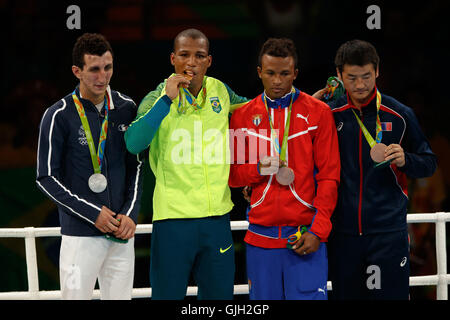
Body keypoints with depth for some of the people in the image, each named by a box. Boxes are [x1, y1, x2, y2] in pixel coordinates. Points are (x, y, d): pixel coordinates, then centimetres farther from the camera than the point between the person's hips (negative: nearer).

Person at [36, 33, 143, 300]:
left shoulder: (127, 108, 6)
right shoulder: (59, 116, -7)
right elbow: (46, 178, -6)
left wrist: (131, 213, 0)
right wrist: (93, 214, -10)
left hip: (123, 232, 4)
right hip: (81, 234, -4)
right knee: (76, 295, -6)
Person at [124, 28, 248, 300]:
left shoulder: (220, 91, 8)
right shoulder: (157, 99, -4)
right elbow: (133, 143, -21)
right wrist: (167, 99, -22)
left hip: (217, 215, 4)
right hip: (174, 216, -4)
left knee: (220, 293, 9)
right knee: (168, 294, 0)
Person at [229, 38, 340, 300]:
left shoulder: (318, 113, 3)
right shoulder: (243, 116, 10)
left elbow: (329, 177, 0)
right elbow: (232, 176, 13)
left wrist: (318, 230, -9)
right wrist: (258, 169, -9)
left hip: (306, 237, -2)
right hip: (261, 237, 2)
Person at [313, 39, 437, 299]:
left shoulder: (400, 115, 1)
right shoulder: (330, 114, 5)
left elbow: (429, 164, 7)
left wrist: (404, 160, -12)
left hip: (389, 230, -2)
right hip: (344, 232, 2)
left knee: (391, 295, -7)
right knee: (346, 294, 6)